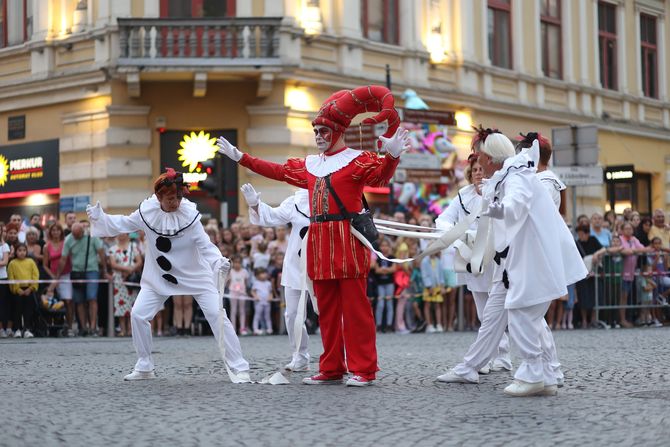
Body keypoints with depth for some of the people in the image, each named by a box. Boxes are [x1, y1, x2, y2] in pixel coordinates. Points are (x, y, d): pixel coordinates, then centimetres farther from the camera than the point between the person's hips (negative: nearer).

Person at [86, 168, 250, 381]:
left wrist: (218, 261, -41)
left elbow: (205, 245, -23)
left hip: (195, 275, -3)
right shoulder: (147, 211, -12)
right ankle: (144, 367, 17)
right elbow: (122, 224, 4)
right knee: (138, 315, -1)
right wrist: (99, 217, -8)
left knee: (217, 316, -10)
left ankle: (239, 368, -3)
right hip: (159, 276, 3)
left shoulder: (190, 214, -22)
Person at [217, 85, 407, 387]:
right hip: (319, 243, 7)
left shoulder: (356, 161, -3)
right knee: (327, 310, 10)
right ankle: (331, 369, 16)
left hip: (348, 241, -7)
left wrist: (392, 156, -40)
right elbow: (276, 171, 25)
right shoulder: (309, 165, 18)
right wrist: (240, 157, 26)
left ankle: (364, 370, -3)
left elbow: (381, 174, -19)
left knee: (355, 307, -6)